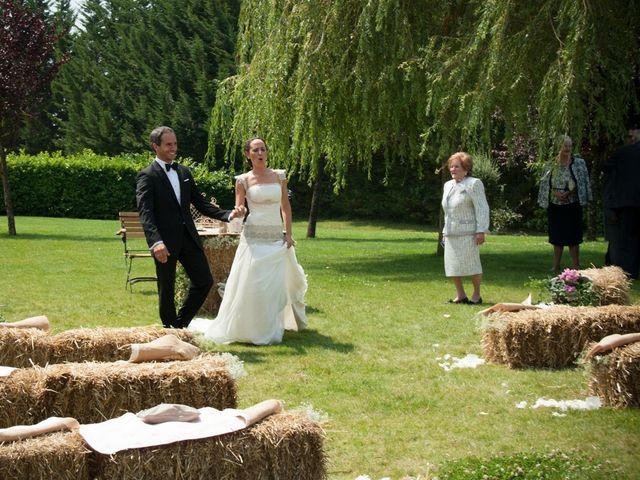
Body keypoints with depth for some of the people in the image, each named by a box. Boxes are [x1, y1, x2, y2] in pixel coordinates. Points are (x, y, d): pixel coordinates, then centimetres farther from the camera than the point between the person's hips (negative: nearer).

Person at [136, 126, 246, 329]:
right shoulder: (147, 176, -8)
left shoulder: (184, 172, 13)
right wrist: (156, 242, -32)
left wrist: (228, 214, 1)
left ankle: (181, 324, 22)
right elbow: (145, 213, -18)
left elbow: (200, 203, 15)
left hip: (188, 237, 6)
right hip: (165, 242, -6)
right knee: (167, 290, 4)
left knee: (205, 281, 6)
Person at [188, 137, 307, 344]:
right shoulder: (243, 180, 0)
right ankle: (252, 329, 7)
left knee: (277, 284, 4)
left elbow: (286, 206, 11)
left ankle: (272, 330, 20)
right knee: (251, 284, -6)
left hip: (277, 238, 3)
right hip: (253, 237, -3)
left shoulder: (279, 176, 8)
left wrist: (288, 233, 3)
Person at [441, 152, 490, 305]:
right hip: (451, 233, 7)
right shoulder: (448, 185, 17)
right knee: (452, 265, 5)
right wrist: (445, 230, 19)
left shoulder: (473, 184, -7)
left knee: (471, 263, -2)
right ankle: (460, 295, 13)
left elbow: (482, 209, -11)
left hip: (468, 232, -7)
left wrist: (481, 231, -17)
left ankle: (477, 295, 8)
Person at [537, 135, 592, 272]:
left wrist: (569, 193, -15)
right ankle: (556, 265, 17)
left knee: (572, 236, -2)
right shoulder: (551, 165, 3)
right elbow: (545, 185, 6)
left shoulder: (579, 163, -2)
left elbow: (582, 184, -2)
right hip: (555, 205, 2)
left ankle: (576, 266, 3)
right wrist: (555, 193, -12)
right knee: (557, 236, 9)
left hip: (572, 205, -2)